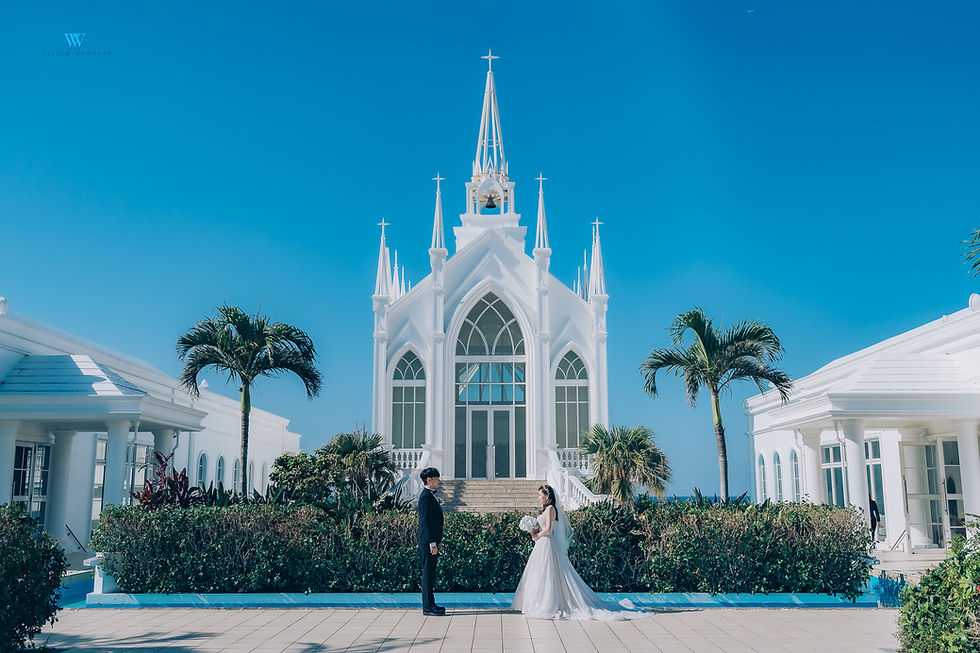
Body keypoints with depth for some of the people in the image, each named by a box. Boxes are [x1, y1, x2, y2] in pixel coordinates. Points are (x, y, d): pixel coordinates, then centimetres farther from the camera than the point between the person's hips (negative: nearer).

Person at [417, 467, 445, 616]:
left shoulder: (431, 496, 17)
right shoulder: (426, 496, -15)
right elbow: (425, 521, -20)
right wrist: (432, 543, -21)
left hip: (432, 540, 10)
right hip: (428, 541, -10)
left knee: (430, 573, 13)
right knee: (428, 573, -6)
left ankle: (430, 604, 20)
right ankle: (428, 607, -2)